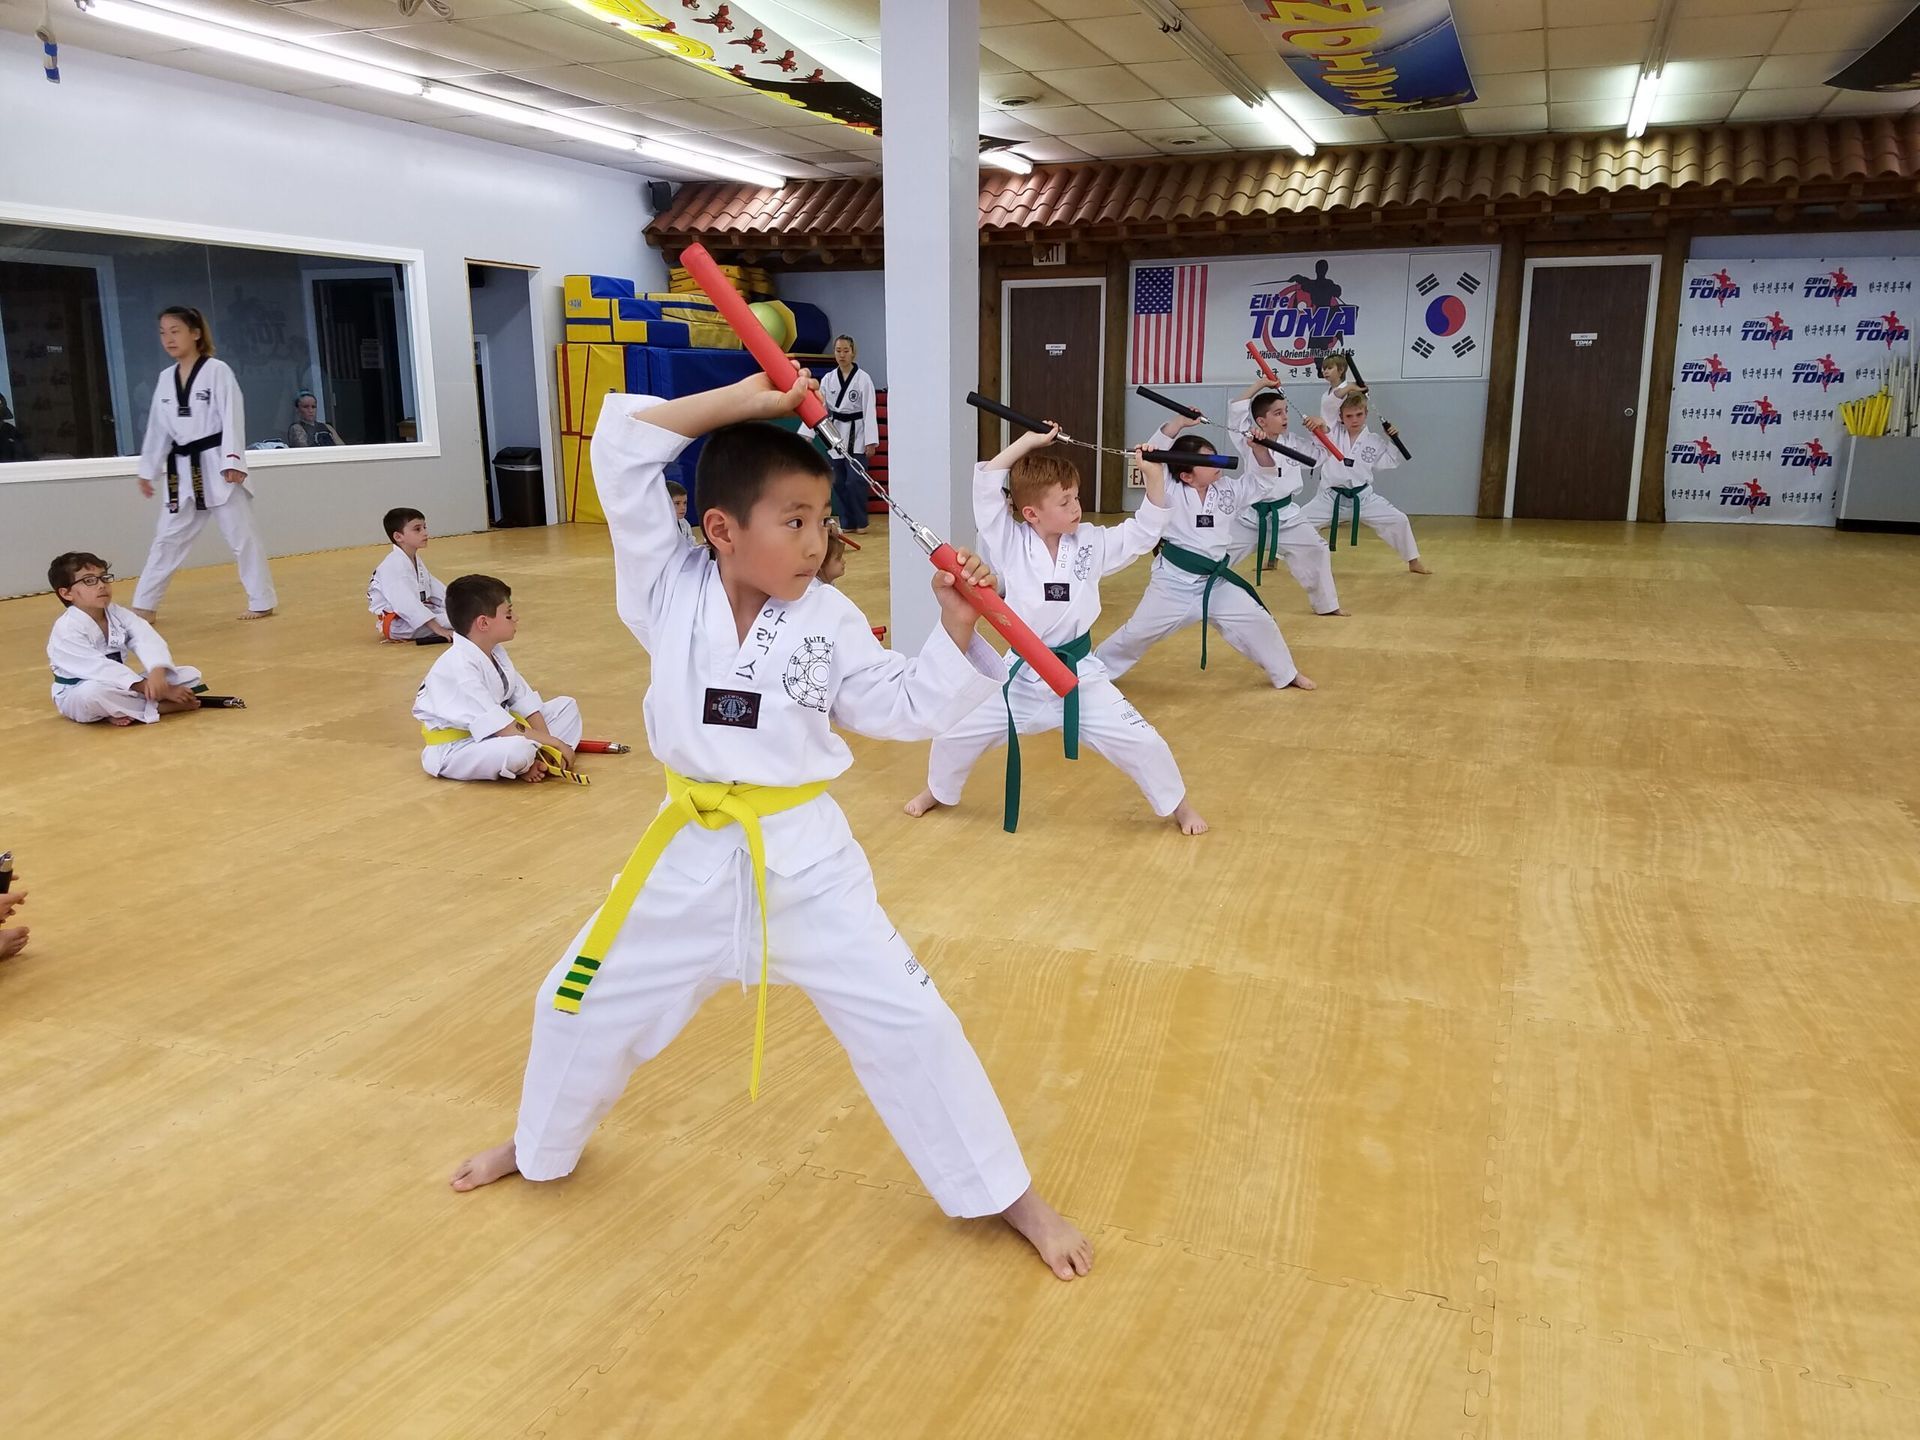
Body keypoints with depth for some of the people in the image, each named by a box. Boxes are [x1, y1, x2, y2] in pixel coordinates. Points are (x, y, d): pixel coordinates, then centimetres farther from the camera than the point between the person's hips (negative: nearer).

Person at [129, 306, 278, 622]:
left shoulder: (218, 371, -7)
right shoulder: (166, 379, 11)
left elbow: (233, 418, -14)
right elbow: (158, 428, 15)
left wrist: (233, 462, -22)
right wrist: (148, 470, 16)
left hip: (217, 466, -6)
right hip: (183, 471, 6)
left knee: (242, 535, 0)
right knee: (168, 538, 10)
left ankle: (262, 602, 9)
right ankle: (143, 605, 17)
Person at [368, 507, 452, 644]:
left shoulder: (416, 560, 12)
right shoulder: (394, 565, -23)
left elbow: (437, 589, 10)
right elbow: (407, 604, -32)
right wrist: (438, 628, -37)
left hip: (415, 614, 10)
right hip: (396, 623, -10)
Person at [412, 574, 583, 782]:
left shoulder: (496, 654, 5)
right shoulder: (459, 667, -26)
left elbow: (525, 701, 2)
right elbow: (498, 725, -31)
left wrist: (547, 747, -11)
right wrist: (551, 741, -24)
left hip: (494, 735, 10)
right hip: (455, 749, -10)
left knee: (566, 705, 7)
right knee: (518, 748, -40)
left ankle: (538, 760, -14)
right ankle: (525, 764, -5)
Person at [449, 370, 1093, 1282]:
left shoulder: (830, 620, -6)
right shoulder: (667, 591, -8)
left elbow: (907, 708, 0)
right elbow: (622, 451, -14)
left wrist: (957, 631, -14)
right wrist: (746, 399, -20)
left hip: (804, 855, -1)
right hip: (693, 854, 1)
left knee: (905, 1022, 0)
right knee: (585, 1004, 16)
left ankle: (1009, 1197, 20)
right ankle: (540, 1147, 49)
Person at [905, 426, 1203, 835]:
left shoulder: (1091, 543, -4)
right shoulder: (1009, 544, -11)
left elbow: (1146, 530, 0)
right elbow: (986, 486, -20)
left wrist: (1153, 476, -14)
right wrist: (1028, 441, -22)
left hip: (1078, 673, 1)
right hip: (1022, 673, 0)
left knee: (1138, 740, -2)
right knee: (956, 732, 8)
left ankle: (1178, 804, 25)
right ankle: (939, 790, 41)